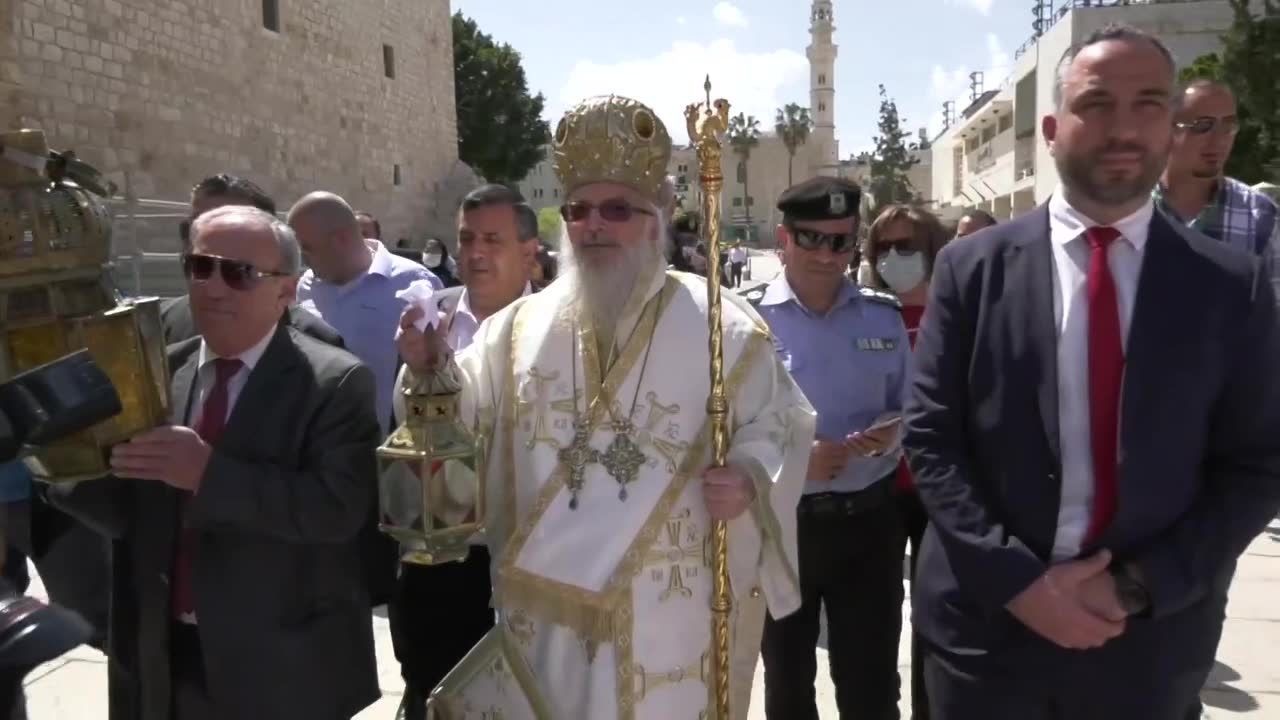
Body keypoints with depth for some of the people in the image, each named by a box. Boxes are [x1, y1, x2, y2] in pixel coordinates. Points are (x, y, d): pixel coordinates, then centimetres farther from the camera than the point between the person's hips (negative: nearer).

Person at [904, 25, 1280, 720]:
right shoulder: (971, 269, -4)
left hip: (1148, 640, 1)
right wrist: (1017, 580, -14)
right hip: (986, 625, -1)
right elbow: (930, 439, -6)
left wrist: (1139, 586, -11)